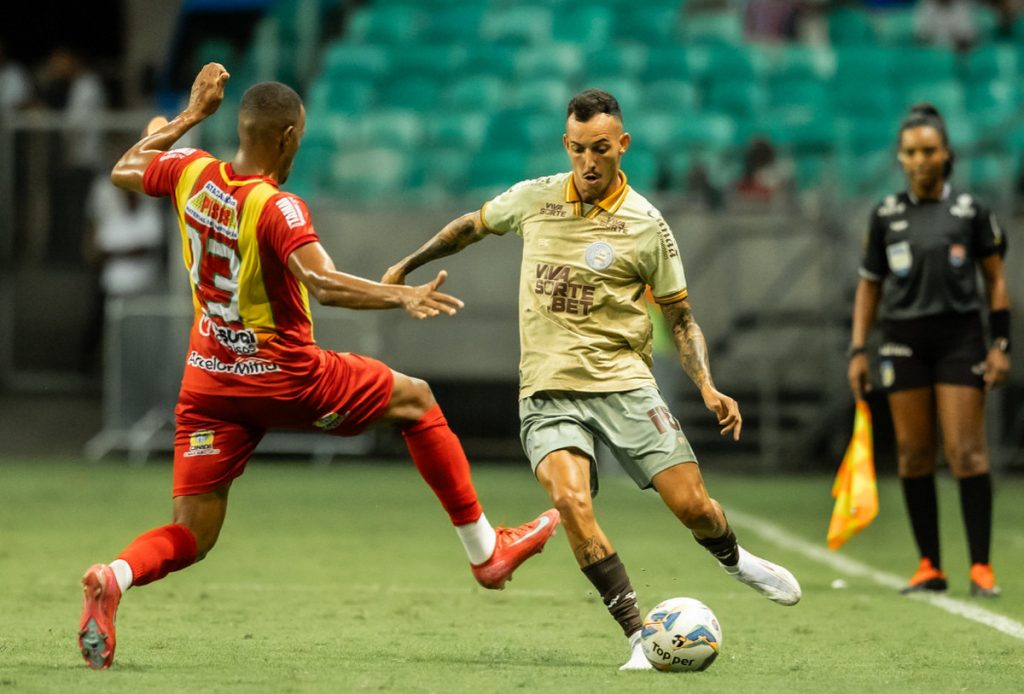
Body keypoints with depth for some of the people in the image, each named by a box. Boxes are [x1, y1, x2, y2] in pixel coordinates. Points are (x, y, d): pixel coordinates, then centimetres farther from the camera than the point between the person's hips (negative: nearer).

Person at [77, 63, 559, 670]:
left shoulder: (192, 173, -2)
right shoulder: (277, 208, -21)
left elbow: (123, 171, 19)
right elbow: (324, 283, -36)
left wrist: (191, 115, 24)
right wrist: (401, 296, -40)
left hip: (208, 381, 6)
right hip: (284, 378, -6)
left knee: (189, 537, 5)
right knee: (414, 399, 16)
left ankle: (114, 579, -28)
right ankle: (486, 550, 20)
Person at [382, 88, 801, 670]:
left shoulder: (646, 224, 0)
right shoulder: (533, 199, 3)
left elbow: (680, 316, 6)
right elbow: (472, 226, 24)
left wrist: (708, 387, -7)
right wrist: (407, 265, 29)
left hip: (623, 384, 0)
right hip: (549, 391, 1)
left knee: (691, 503, -8)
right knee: (571, 499, -26)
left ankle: (736, 561, 30)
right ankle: (639, 638, -20)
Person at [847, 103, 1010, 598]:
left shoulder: (970, 211, 2)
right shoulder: (886, 215, 7)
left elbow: (995, 279, 6)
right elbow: (869, 286, 12)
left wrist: (1001, 344, -2)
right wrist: (858, 351, 5)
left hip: (959, 338, -2)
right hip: (904, 343, 2)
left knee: (967, 452, -9)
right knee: (913, 453, 1)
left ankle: (981, 567, -6)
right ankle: (929, 567, 8)